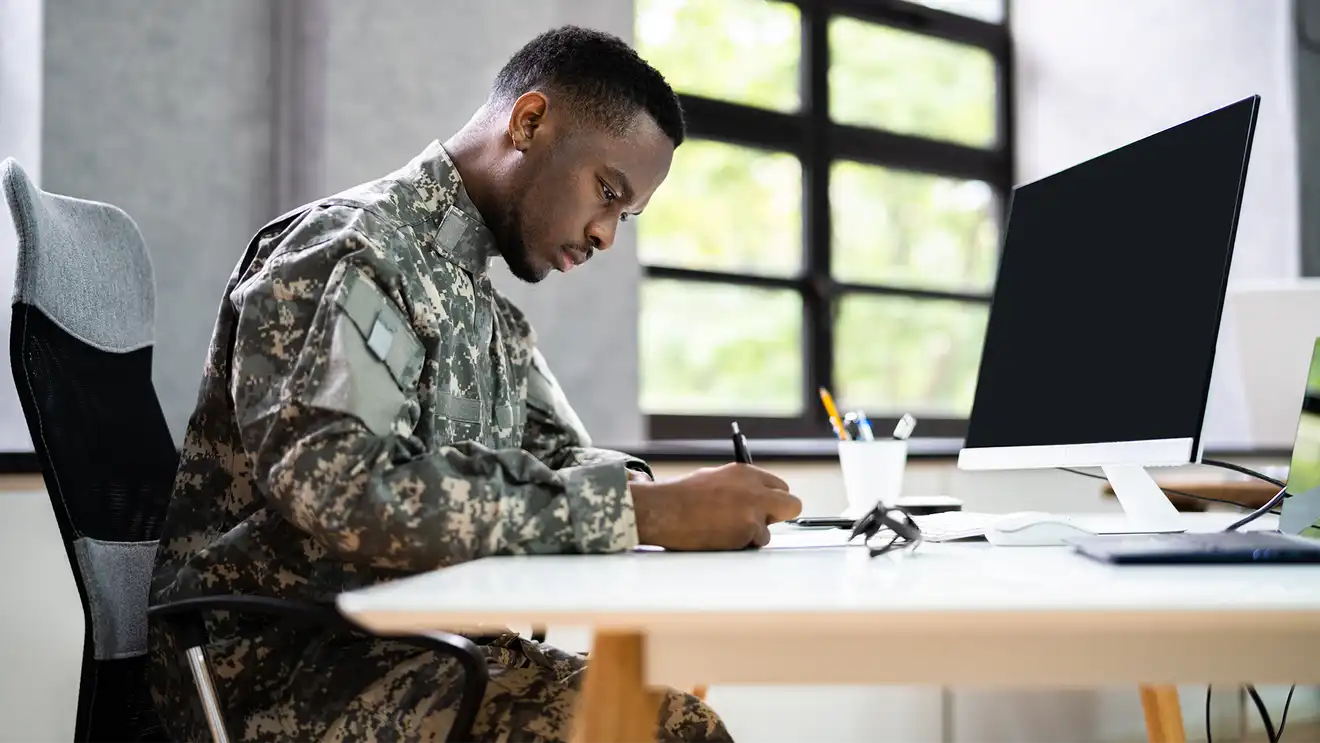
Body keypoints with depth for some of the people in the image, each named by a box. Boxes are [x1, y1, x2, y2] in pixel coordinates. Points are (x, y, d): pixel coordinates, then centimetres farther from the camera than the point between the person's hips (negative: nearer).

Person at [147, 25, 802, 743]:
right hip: (276, 672, -8)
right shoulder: (350, 249, -13)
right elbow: (343, 491, -28)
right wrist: (645, 510, -28)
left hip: (413, 647, 8)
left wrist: (642, 488, -6)